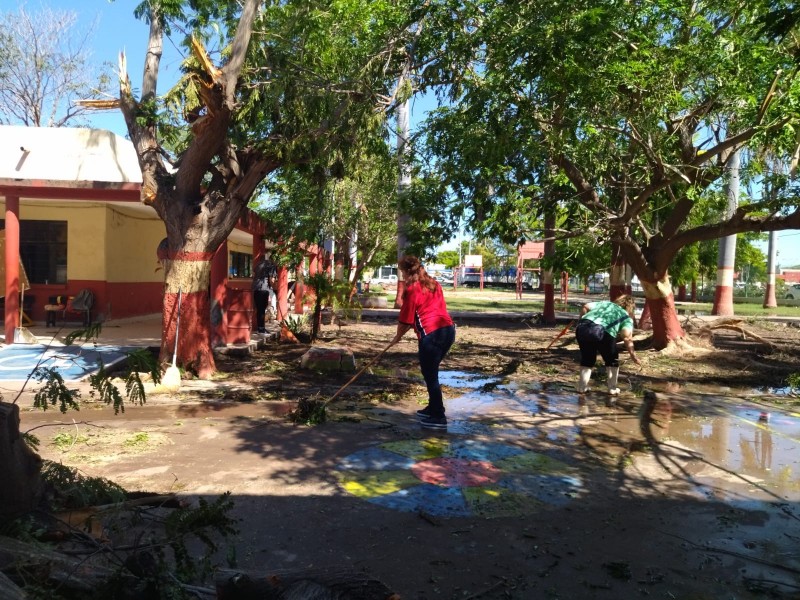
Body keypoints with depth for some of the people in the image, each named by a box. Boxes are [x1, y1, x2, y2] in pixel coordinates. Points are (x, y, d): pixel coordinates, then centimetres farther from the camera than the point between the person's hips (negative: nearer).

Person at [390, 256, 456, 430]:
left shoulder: (412, 289, -6)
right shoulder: (434, 284, 17)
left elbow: (405, 319, -4)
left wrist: (397, 337, 13)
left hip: (431, 334, -8)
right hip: (448, 329, 8)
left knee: (430, 376, 2)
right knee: (431, 373, 22)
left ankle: (438, 418, 6)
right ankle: (433, 408, 32)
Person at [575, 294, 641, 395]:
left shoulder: (606, 303, 34)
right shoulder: (627, 317, 21)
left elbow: (586, 306, 20)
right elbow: (626, 337, 3)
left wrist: (582, 322, 29)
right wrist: (632, 354, 6)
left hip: (582, 328, 4)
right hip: (601, 332, -4)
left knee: (587, 359, 25)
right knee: (612, 360, 22)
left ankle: (582, 387, 25)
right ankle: (612, 389, 26)